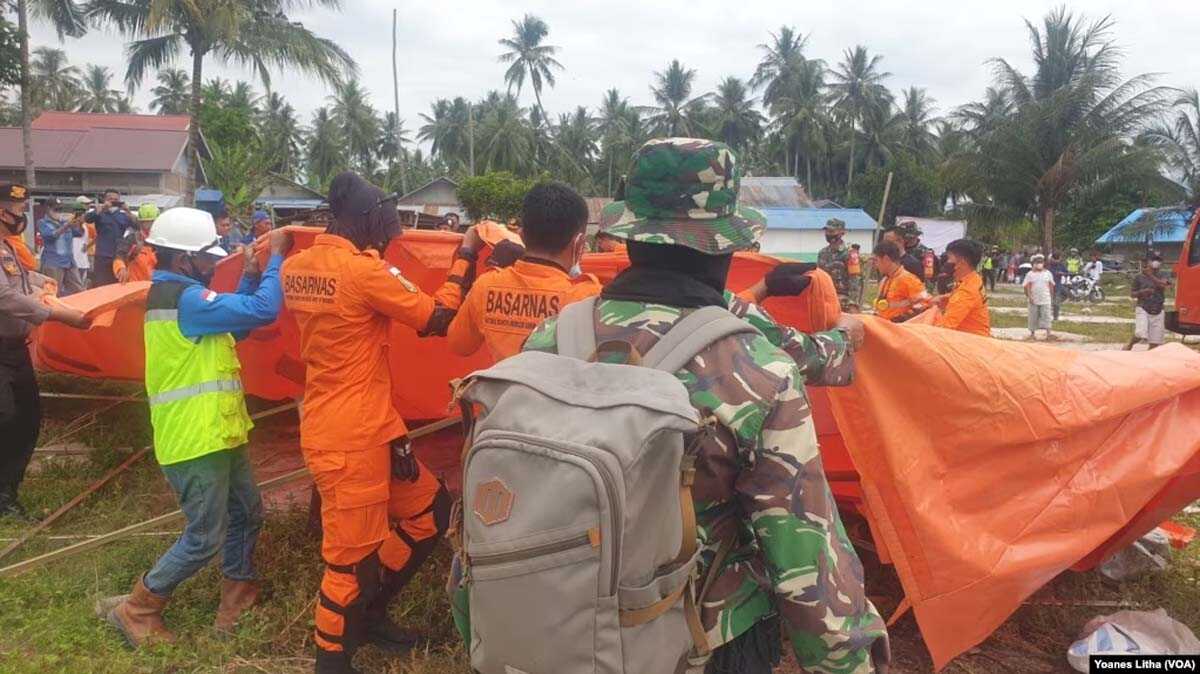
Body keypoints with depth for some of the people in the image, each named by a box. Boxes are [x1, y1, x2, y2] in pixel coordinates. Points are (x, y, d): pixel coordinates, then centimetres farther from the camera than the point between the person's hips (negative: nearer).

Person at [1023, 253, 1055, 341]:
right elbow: (1027, 286, -3)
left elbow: (1051, 286, 11)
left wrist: (1052, 298, 9)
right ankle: (1032, 333, 16)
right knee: (1033, 316, 5)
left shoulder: (1048, 273, 6)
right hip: (1034, 300, -1)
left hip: (1045, 299, 1)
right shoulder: (1030, 274, 1)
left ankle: (1048, 332, -11)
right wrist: (1029, 296, -14)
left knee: (1046, 315, -7)